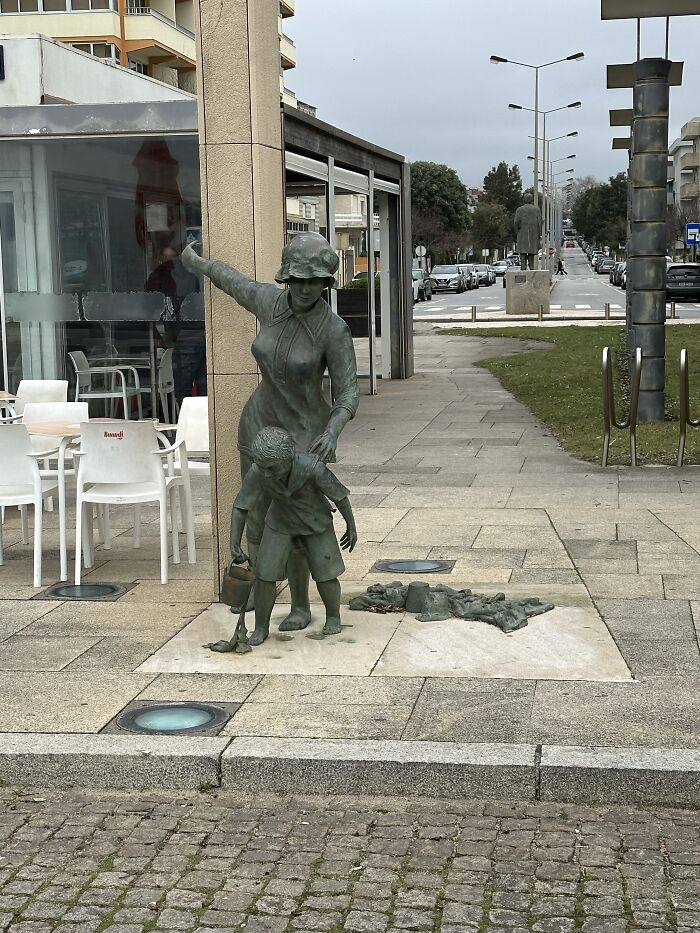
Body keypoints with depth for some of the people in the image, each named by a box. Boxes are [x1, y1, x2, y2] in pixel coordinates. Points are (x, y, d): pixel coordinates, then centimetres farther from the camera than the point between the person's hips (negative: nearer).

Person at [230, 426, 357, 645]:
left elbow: (339, 496, -20)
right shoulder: (257, 473, -30)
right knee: (265, 573, -8)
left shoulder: (312, 467, -37)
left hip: (316, 522, -1)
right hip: (280, 523, 2)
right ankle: (261, 627, 10)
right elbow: (240, 508, -17)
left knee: (325, 574, -1)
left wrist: (351, 526, -6)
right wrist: (234, 545, -24)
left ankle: (333, 617, 27)